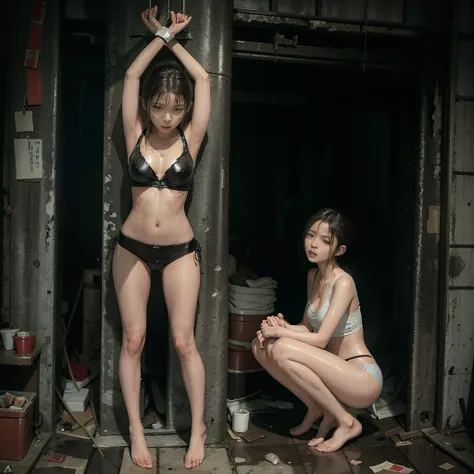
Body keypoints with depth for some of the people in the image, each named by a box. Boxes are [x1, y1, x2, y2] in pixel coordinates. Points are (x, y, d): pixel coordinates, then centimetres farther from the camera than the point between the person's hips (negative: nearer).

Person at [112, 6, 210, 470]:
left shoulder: (190, 138, 1)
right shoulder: (136, 135, 2)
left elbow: (202, 78, 0)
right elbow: (131, 75, -3)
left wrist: (174, 40, 11)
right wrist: (162, 36, 6)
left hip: (179, 250, -1)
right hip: (132, 248, 1)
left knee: (184, 341, -1)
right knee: (133, 339, 3)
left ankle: (198, 427, 14)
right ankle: (136, 429, 16)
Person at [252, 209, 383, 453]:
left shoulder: (343, 282, -18)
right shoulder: (313, 275, 7)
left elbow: (321, 339, -24)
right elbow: (307, 329, 9)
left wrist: (278, 331, -14)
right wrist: (282, 326, -11)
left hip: (363, 380, -7)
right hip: (338, 374, 8)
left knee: (283, 349, -27)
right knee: (261, 346, -5)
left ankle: (346, 422, -10)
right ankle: (317, 409, 7)